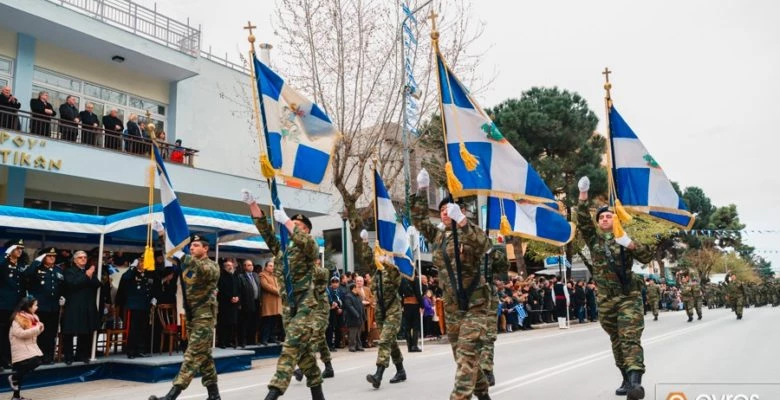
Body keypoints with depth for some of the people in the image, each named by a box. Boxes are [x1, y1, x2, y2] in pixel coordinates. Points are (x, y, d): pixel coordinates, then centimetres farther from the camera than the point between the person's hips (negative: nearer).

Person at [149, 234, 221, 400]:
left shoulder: (212, 265, -5)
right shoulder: (188, 266, 18)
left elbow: (205, 271, -28)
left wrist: (183, 257, -38)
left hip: (204, 315, -8)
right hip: (190, 315, 8)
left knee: (193, 354, -11)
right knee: (203, 354, 11)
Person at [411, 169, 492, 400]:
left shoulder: (469, 234, -7)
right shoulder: (437, 237, 10)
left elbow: (485, 246, -28)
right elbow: (419, 219, 16)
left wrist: (462, 221, -37)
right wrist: (422, 190, 9)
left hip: (475, 305, -6)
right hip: (451, 307, 6)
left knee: (466, 355, -15)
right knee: (463, 357, 13)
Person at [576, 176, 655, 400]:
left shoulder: (625, 239, 5)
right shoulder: (593, 238, 9)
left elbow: (648, 257, -2)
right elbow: (582, 220, -4)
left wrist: (630, 244, -19)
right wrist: (583, 195, -14)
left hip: (629, 297, -3)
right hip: (605, 300, 3)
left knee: (630, 338, -15)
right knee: (616, 341, 11)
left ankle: (636, 382, -26)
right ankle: (626, 379, 22)